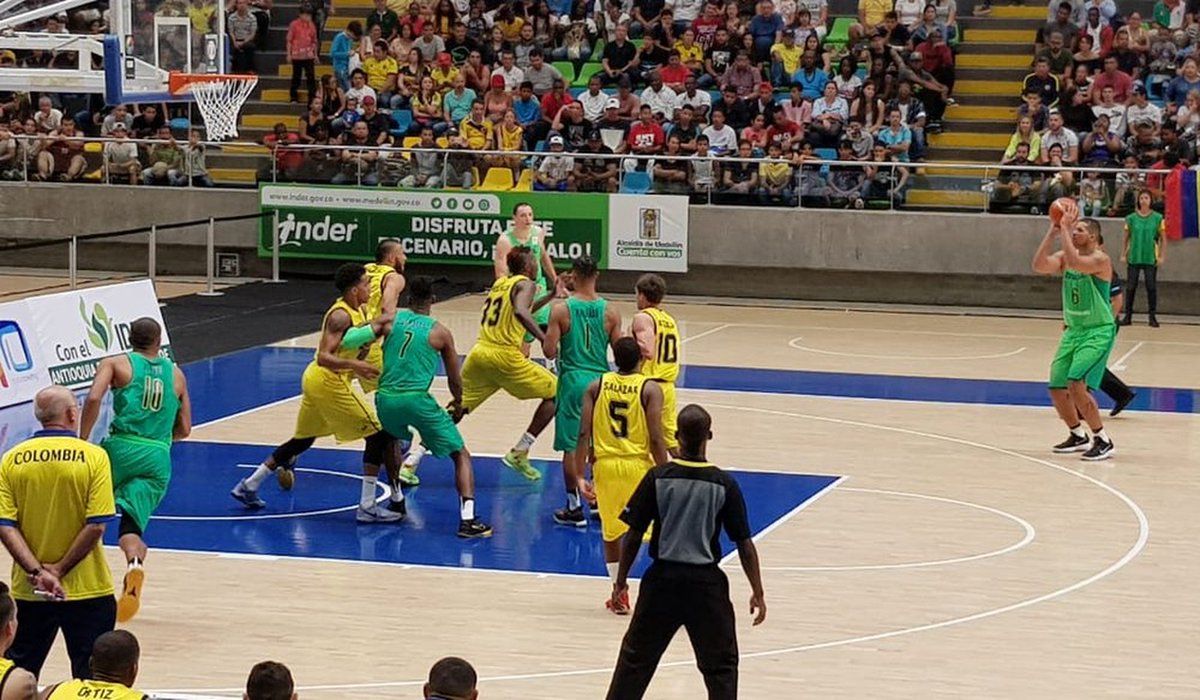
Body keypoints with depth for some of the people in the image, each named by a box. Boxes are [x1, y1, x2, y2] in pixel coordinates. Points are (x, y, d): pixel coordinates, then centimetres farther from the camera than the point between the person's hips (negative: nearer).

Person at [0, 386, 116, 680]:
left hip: (29, 591, 2)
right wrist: (60, 570, -9)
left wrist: (36, 572, -12)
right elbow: (96, 525, -14)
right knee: (90, 677, 6)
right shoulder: (93, 457, -9)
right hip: (86, 590, -2)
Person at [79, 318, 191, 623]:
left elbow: (94, 398, -11)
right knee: (130, 523, -3)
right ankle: (134, 561, -35)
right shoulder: (176, 374, 19)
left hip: (122, 448, -2)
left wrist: (82, 441, -5)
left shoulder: (114, 364, 8)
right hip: (159, 457, 2)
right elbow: (184, 429, 18)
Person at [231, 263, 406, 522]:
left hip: (315, 381, 10)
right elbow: (323, 357, -27)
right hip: (330, 384, -10)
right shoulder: (341, 316, -20)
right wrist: (354, 365, -41)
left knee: (302, 440, 23)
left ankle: (249, 486, 28)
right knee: (378, 435, -6)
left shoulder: (360, 311, 8)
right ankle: (367, 507, -8)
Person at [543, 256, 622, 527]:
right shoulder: (610, 311, -3)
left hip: (573, 380, -2)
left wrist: (545, 336, 10)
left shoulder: (561, 309, -10)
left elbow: (549, 351, -10)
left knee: (572, 446, 5)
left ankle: (575, 508, 8)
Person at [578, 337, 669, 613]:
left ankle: (619, 593, 18)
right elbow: (656, 438, -13)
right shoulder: (650, 389, -7)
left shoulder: (596, 387, 2)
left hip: (605, 466, 2)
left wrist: (580, 475, 2)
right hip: (639, 466, -2)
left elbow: (584, 433, -3)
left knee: (611, 532, 17)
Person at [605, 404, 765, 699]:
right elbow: (744, 544, -6)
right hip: (706, 582, -1)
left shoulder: (657, 478, -7)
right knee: (721, 665, 9)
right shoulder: (724, 484, -8)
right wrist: (758, 593, 3)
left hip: (662, 578, 1)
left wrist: (621, 579, 9)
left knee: (636, 657, 14)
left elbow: (633, 536, -4)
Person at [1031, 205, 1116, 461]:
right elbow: (1039, 265, -13)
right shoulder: (1066, 257, 4)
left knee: (1076, 384, -22)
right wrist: (1053, 231, -16)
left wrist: (1065, 229, -29)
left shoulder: (1100, 260, -17)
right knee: (1056, 389, 9)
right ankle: (1078, 436, 30)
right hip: (1073, 331, 8)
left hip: (1099, 332, -8)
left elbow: (1074, 263, -36)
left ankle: (1104, 441, -11)